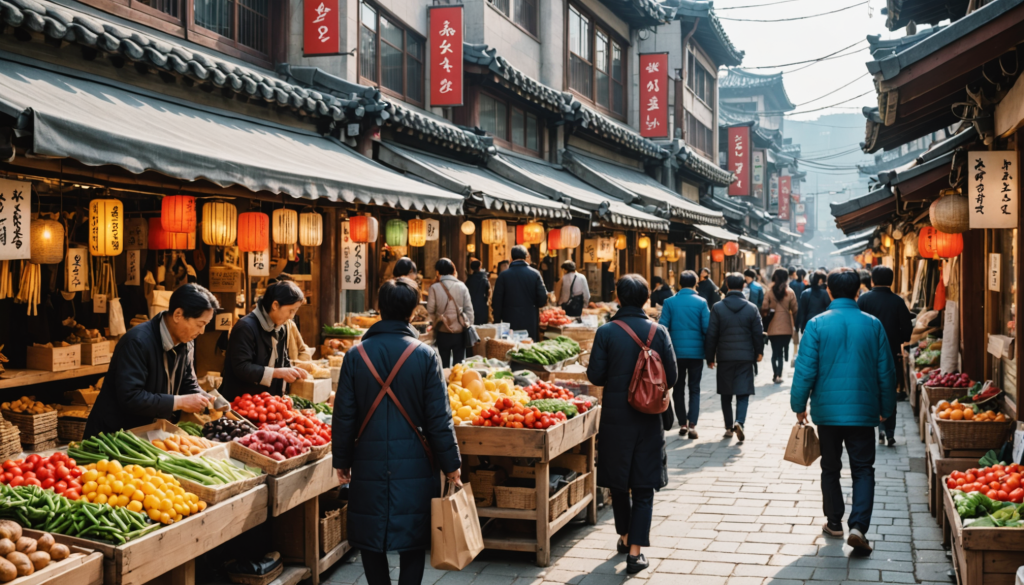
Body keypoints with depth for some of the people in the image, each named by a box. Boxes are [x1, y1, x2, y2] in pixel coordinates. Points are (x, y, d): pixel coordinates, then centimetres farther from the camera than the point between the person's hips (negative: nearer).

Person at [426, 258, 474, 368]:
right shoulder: (461, 286, -3)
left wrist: (434, 323, 12)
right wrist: (468, 325, 9)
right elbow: (469, 309, 0)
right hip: (460, 331, 1)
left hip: (443, 332, -1)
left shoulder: (435, 288, -8)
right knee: (459, 364, 9)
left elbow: (430, 311, -4)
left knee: (445, 366, 9)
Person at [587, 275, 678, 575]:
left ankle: (625, 536, 33)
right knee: (644, 487, 6)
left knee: (618, 481, 17)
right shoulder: (659, 332, -5)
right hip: (648, 417, 0)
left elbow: (595, 376, -8)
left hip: (615, 416, 0)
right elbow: (671, 376, -2)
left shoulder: (606, 332, -10)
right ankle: (635, 551, 1)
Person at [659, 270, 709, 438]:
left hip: (676, 352, 1)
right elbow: (706, 328, -8)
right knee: (694, 389, 7)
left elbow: (662, 327, -5)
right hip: (696, 352, 0)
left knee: (678, 388, 14)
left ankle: (683, 424, 15)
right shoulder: (701, 303, -5)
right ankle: (692, 425, -4)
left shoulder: (670, 302, -3)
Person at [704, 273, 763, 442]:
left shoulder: (717, 308, -5)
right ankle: (739, 422, -20)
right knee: (743, 394, 2)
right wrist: (759, 352, 19)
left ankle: (729, 428, 16)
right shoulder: (752, 308, -3)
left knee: (726, 394, 11)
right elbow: (758, 334, 2)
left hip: (724, 357, 0)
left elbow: (711, 335, -4)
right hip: (746, 357, 0)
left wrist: (710, 357, 5)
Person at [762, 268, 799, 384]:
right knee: (781, 352, 6)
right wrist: (795, 325, 7)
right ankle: (779, 375, -4)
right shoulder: (790, 292, -3)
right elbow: (795, 310, -2)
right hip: (786, 327, 0)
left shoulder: (770, 292, -4)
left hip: (773, 328, 0)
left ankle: (775, 374, 9)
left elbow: (764, 309, -9)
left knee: (775, 352, 11)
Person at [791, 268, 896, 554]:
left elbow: (805, 370, -8)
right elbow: (886, 371, 3)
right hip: (863, 411, 1)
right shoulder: (873, 324, -2)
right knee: (863, 469, 6)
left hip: (827, 410, 0)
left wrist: (799, 405, 4)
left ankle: (834, 523, 25)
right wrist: (886, 408, 15)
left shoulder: (817, 324, -8)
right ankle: (858, 526, -10)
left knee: (830, 468, 15)